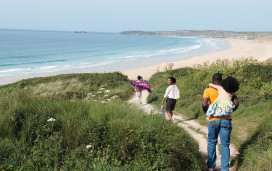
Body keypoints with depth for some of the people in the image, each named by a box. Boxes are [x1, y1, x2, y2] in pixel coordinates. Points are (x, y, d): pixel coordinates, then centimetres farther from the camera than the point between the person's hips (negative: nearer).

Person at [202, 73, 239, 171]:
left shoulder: (208, 90, -2)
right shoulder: (228, 89, 5)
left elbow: (204, 104, -16)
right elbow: (236, 103, -1)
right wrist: (230, 111, 13)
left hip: (213, 119, -1)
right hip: (226, 119, 1)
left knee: (212, 142, 17)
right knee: (225, 145, 5)